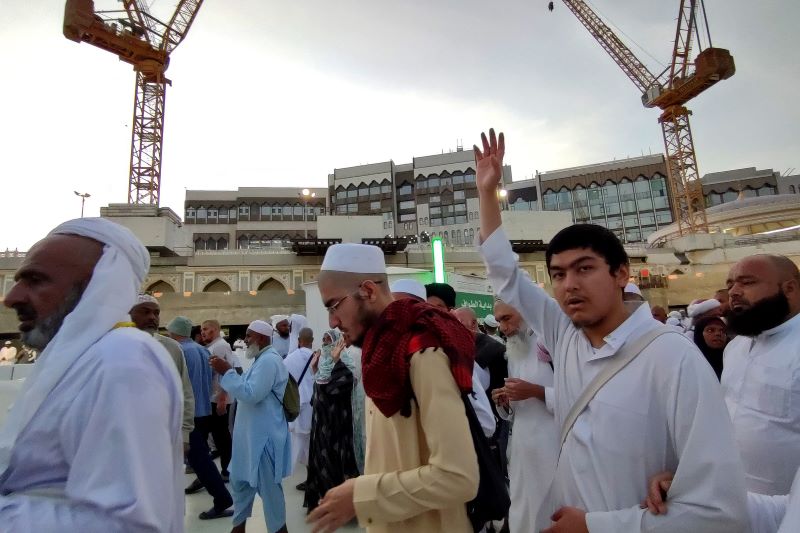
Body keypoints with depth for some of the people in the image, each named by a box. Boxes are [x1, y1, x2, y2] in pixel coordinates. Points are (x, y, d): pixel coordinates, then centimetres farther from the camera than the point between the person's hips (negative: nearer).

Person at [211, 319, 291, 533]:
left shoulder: (269, 360, -21)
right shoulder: (261, 359, 14)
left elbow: (251, 394, -27)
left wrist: (227, 372, -22)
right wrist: (226, 372, 12)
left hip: (265, 436, -11)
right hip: (251, 434, 11)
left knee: (268, 486, 3)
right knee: (240, 480, 23)